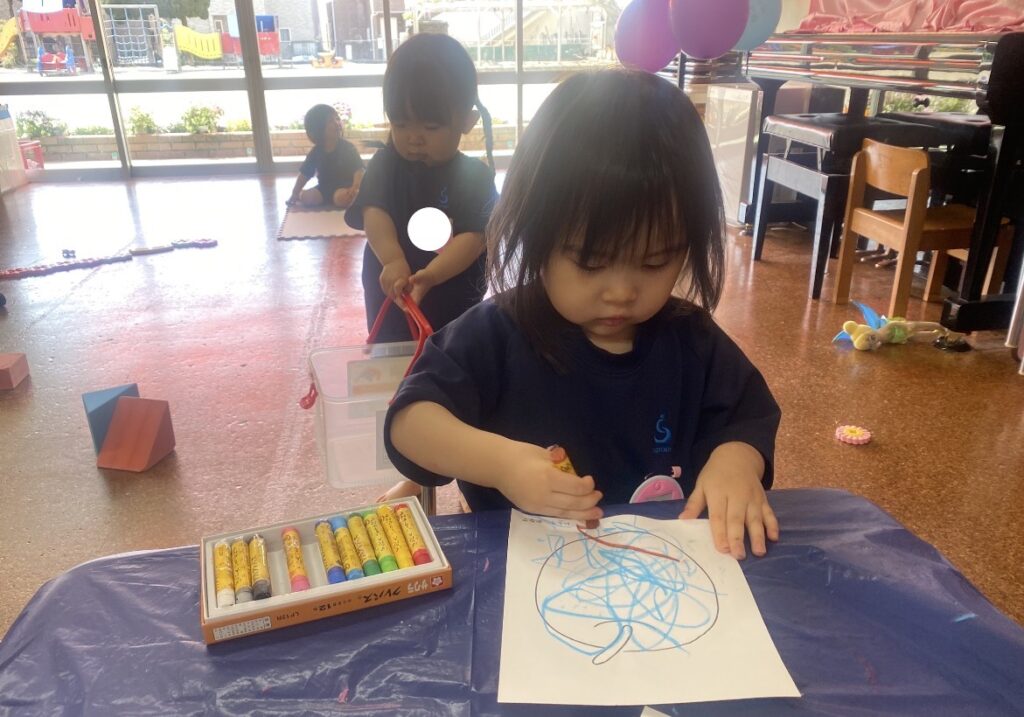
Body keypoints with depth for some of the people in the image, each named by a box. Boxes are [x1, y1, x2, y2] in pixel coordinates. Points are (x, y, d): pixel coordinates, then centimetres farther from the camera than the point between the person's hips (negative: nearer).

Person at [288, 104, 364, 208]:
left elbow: (358, 170, -17)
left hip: (344, 187, -4)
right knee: (306, 197, -20)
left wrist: (355, 188, -35)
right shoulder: (316, 152, -1)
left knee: (342, 197, -37)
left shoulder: (348, 147, -10)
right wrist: (295, 193, 1)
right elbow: (305, 173, 6)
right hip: (324, 188, 5)